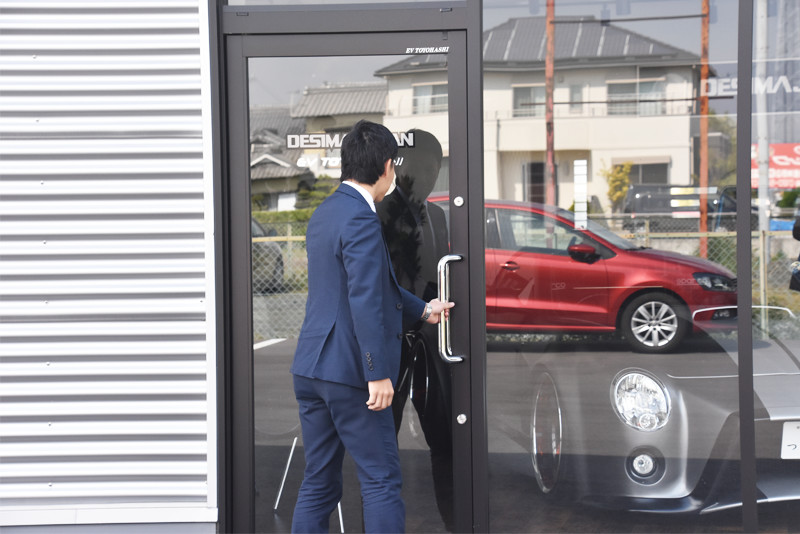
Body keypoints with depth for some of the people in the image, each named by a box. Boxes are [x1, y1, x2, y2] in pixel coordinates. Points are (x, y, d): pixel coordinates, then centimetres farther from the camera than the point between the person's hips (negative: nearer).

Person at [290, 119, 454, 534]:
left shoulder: (325, 212, 15)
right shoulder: (360, 219, -15)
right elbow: (365, 301, -22)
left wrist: (422, 310, 33)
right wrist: (378, 374, -20)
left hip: (310, 367, 9)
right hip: (348, 371, -9)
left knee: (318, 483, 13)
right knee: (381, 482, 0)